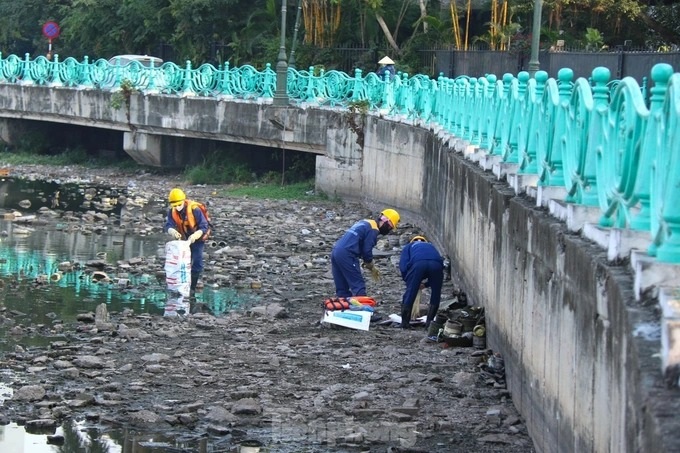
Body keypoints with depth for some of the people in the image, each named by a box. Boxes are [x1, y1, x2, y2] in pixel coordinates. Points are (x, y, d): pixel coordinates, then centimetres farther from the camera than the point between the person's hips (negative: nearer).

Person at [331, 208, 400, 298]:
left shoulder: (365, 223, 22)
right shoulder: (373, 230, -7)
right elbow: (367, 251, -8)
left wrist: (368, 264, 20)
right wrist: (371, 267, 9)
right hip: (346, 255, -9)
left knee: (342, 288, 12)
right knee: (358, 285, -6)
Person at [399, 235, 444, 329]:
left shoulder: (409, 247, 35)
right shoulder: (431, 246, 44)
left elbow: (403, 267, 18)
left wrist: (408, 281, 31)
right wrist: (426, 284, 42)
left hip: (418, 264, -2)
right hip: (436, 264, 2)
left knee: (410, 294, 11)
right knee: (435, 295, 20)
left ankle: (405, 322, 14)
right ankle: (429, 322, 23)